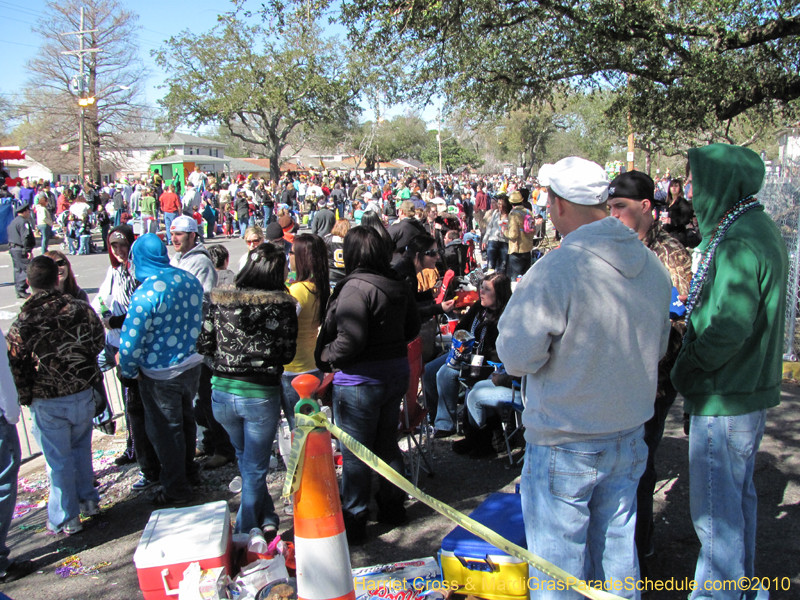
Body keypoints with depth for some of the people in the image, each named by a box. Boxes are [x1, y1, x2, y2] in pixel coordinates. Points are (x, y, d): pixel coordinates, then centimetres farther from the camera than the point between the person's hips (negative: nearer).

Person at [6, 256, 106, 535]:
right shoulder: (81, 309, -11)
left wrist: (24, 398, 5)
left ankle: (65, 519, 23)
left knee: (58, 459, 10)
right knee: (81, 448, 23)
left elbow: (16, 369, -10)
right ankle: (88, 500, 35)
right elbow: (99, 342, 3)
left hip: (47, 404, -3)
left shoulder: (22, 325, -18)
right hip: (83, 395, 3)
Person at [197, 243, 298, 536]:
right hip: (261, 395, -3)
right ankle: (244, 533, 20)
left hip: (222, 391, 4)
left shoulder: (220, 300, -3)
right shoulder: (282, 305, -11)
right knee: (255, 469, 13)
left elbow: (205, 344, 2)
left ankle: (267, 520, 33)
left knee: (246, 461, 26)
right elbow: (287, 354, -8)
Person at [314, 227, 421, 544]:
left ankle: (353, 520, 15)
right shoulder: (398, 286, 4)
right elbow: (412, 327, 14)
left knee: (354, 452, 4)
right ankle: (392, 506, 34)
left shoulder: (355, 287, -21)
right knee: (387, 443, 21)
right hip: (396, 372, 8)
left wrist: (327, 356, -10)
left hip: (360, 379, -8)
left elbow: (351, 340, -27)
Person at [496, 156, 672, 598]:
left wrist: (517, 308, -1)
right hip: (630, 440, 7)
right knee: (617, 550, 22)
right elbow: (657, 347, 11)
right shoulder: (652, 266, -1)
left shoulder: (553, 271, -23)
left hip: (564, 447, -6)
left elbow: (516, 357, -17)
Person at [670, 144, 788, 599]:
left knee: (715, 509, 4)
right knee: (739, 495, 22)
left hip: (726, 399, -10)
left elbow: (728, 329, -30)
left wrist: (685, 370, -15)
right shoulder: (761, 228, 10)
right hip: (752, 390, 10)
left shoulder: (739, 242, -23)